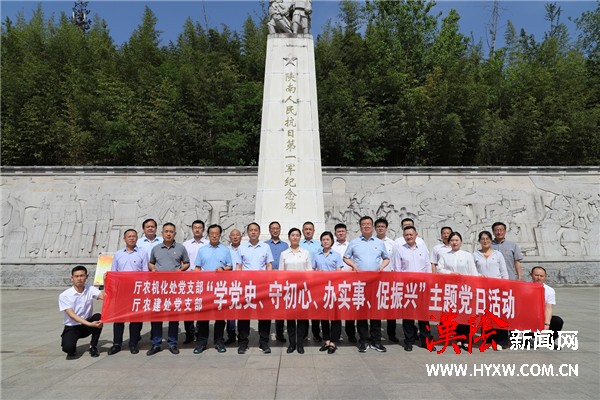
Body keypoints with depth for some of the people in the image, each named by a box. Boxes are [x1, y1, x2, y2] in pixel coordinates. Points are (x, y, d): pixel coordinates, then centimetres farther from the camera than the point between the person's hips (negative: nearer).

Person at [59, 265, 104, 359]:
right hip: (72, 327, -2)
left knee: (98, 317, -30)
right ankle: (72, 349, 11)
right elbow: (72, 315, -22)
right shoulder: (64, 295, -14)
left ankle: (93, 347, -8)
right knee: (68, 348, -31)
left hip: (87, 325, 2)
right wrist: (90, 324, -34)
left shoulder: (90, 290, -7)